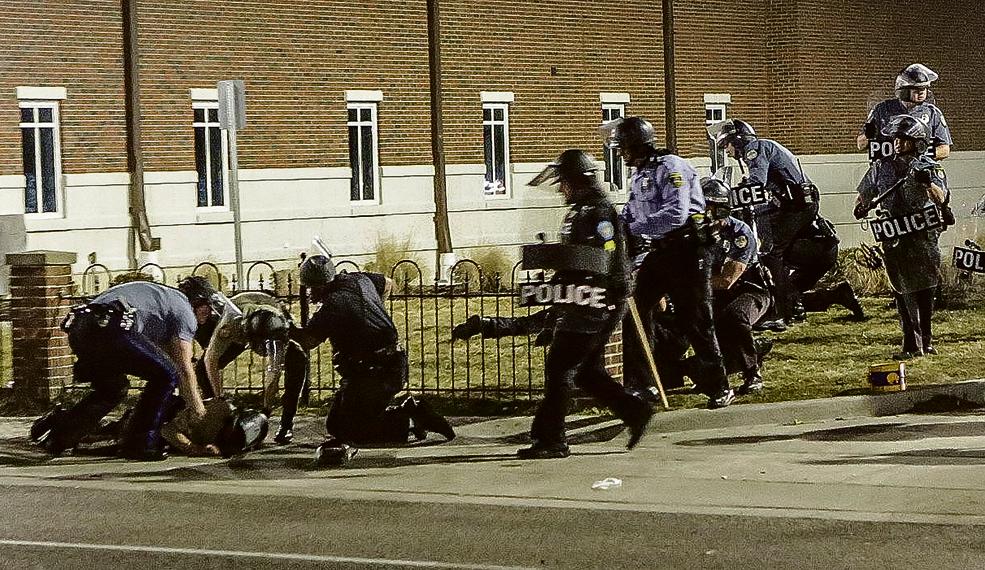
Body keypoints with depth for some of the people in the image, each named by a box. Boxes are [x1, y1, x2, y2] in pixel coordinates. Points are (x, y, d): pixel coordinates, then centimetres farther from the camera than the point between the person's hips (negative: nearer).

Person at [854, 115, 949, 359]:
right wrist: (861, 207, 1)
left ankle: (925, 341, 14)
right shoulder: (881, 167, 11)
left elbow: (940, 199, -12)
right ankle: (912, 344, 1)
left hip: (924, 236, -2)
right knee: (904, 292, 0)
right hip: (894, 238, 2)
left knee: (925, 291, 2)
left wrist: (927, 183, -29)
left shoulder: (929, 167, 2)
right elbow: (864, 194, 22)